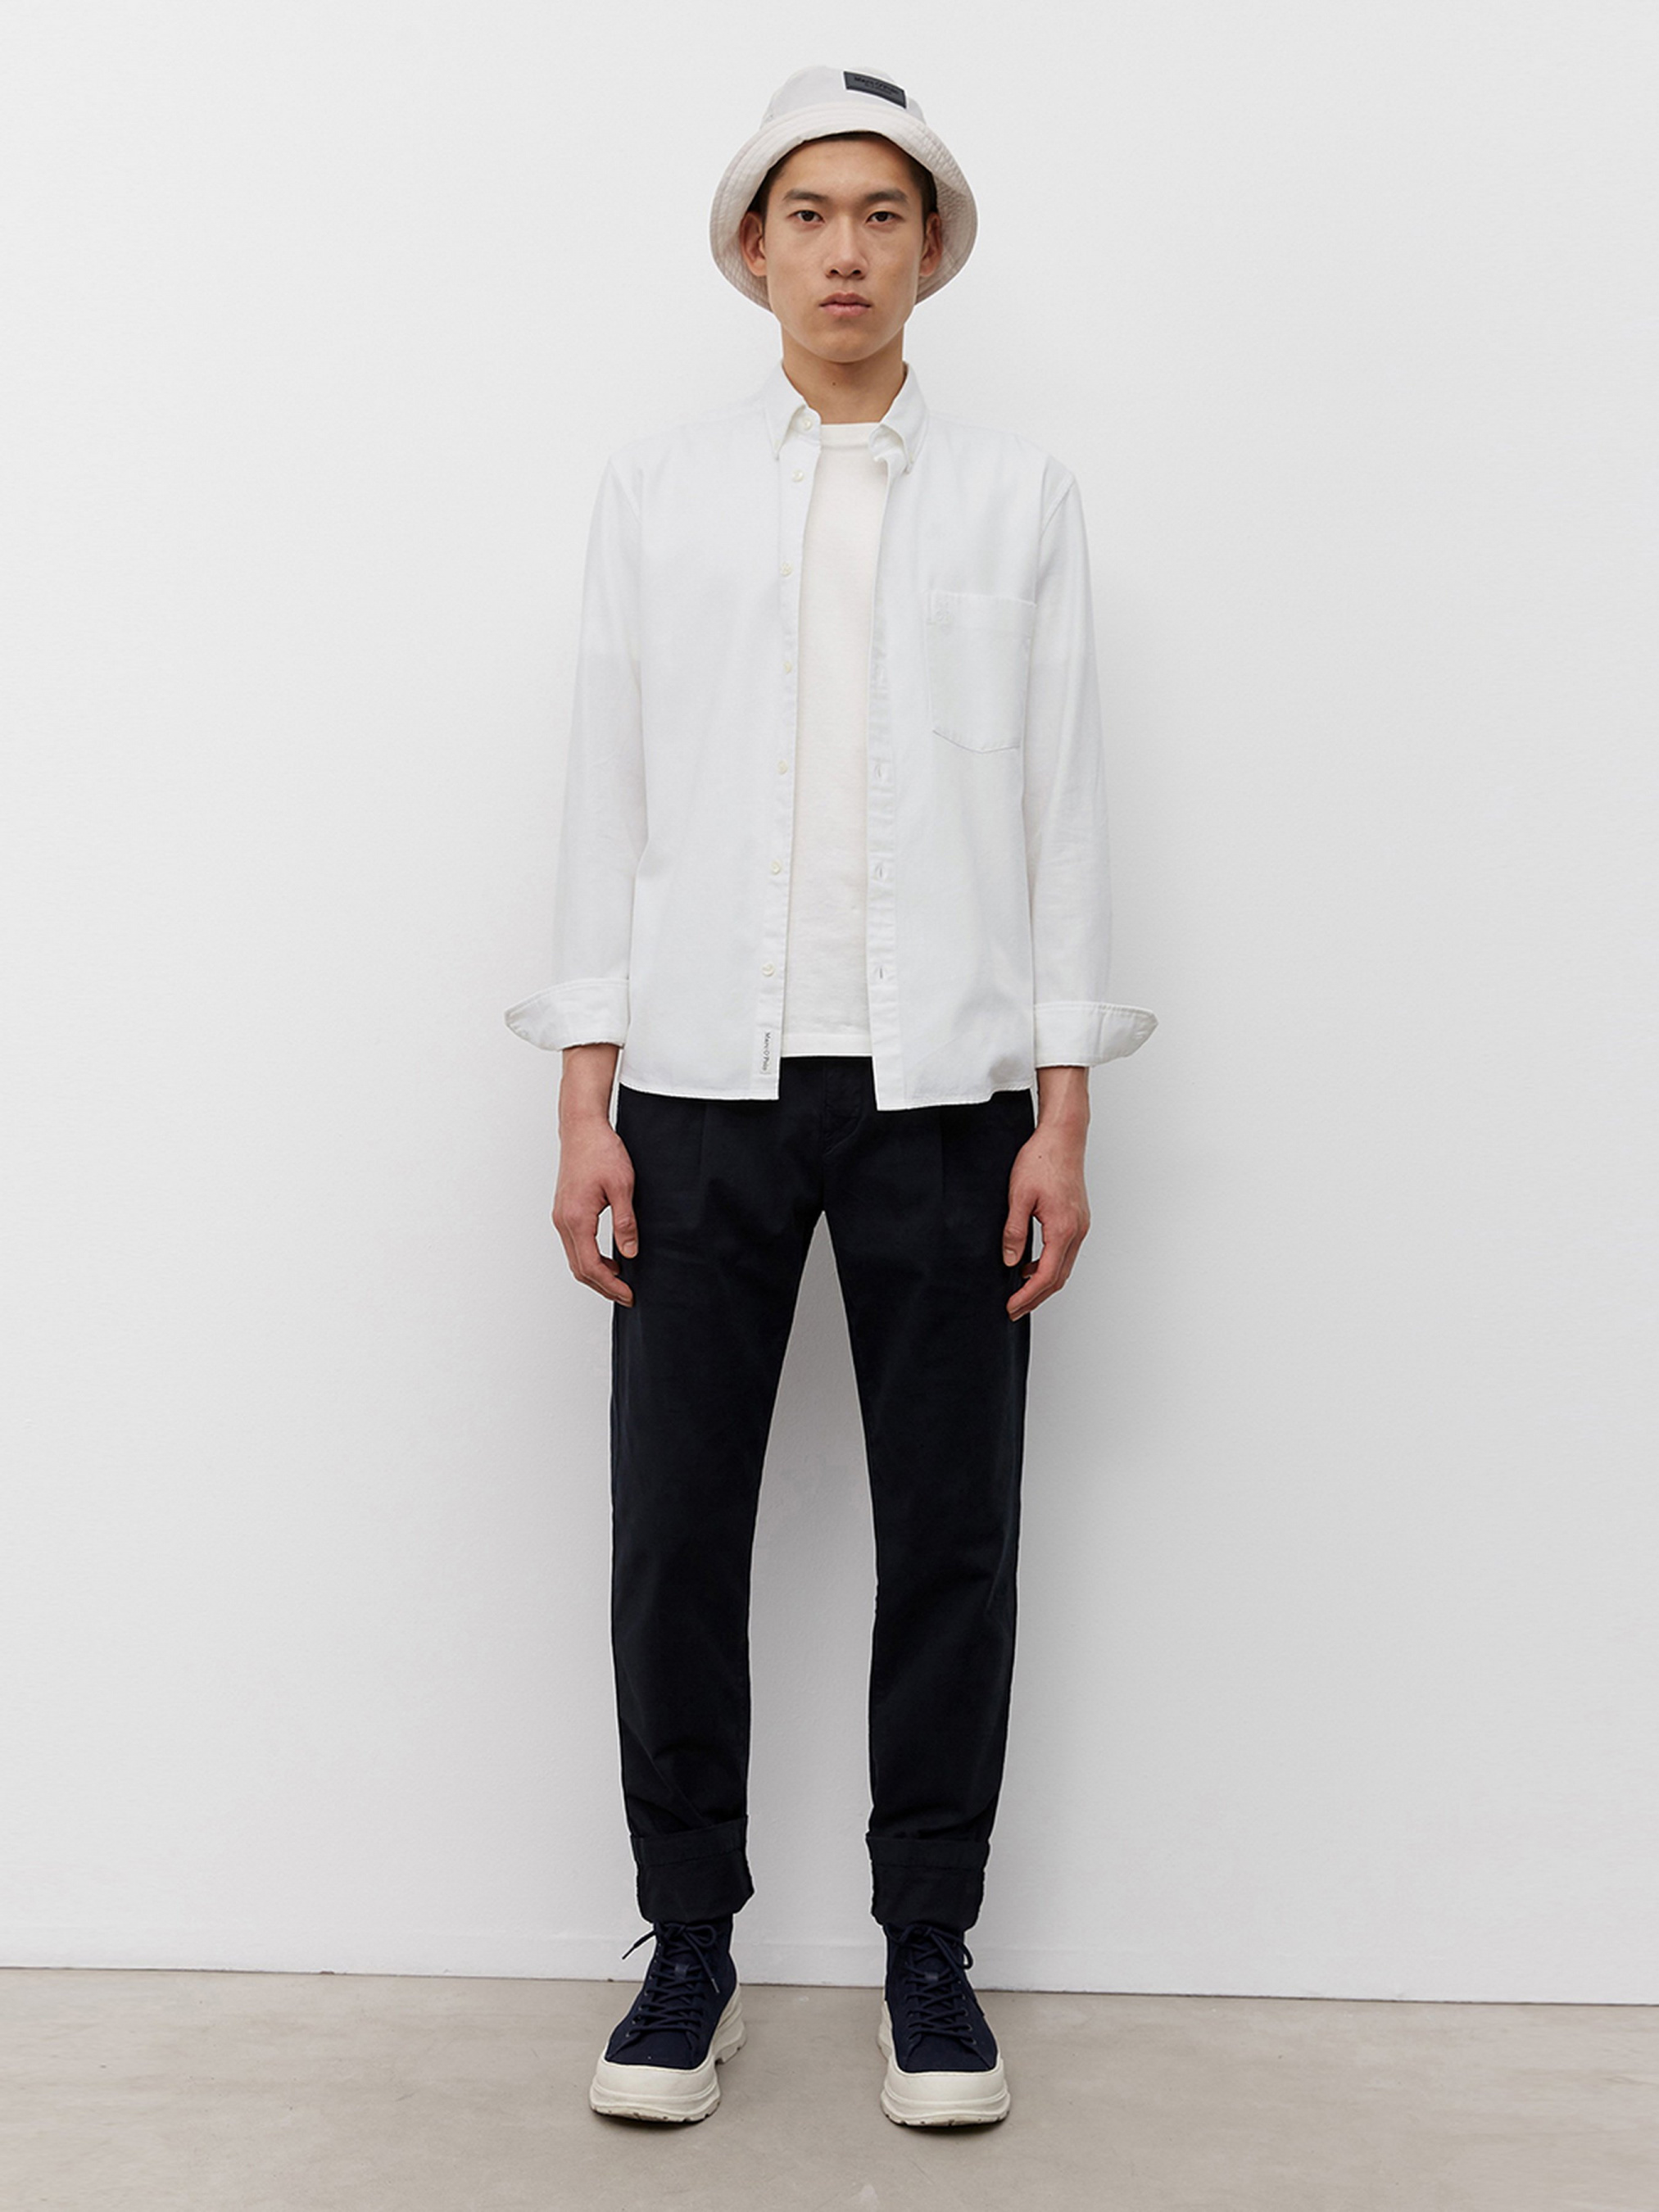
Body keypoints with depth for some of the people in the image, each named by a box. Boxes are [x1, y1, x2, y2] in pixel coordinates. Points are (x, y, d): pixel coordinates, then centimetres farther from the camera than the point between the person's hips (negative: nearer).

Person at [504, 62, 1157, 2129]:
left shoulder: (1019, 496, 10)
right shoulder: (655, 488, 11)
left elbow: (1061, 802, 5)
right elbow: (608, 795, 7)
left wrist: (1064, 1111, -2)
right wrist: (586, 1103, 0)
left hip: (942, 1082, 0)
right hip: (705, 1077, 1)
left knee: (951, 1533, 4)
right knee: (674, 1529, 3)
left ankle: (929, 1947, 20)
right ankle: (689, 1940, 19)